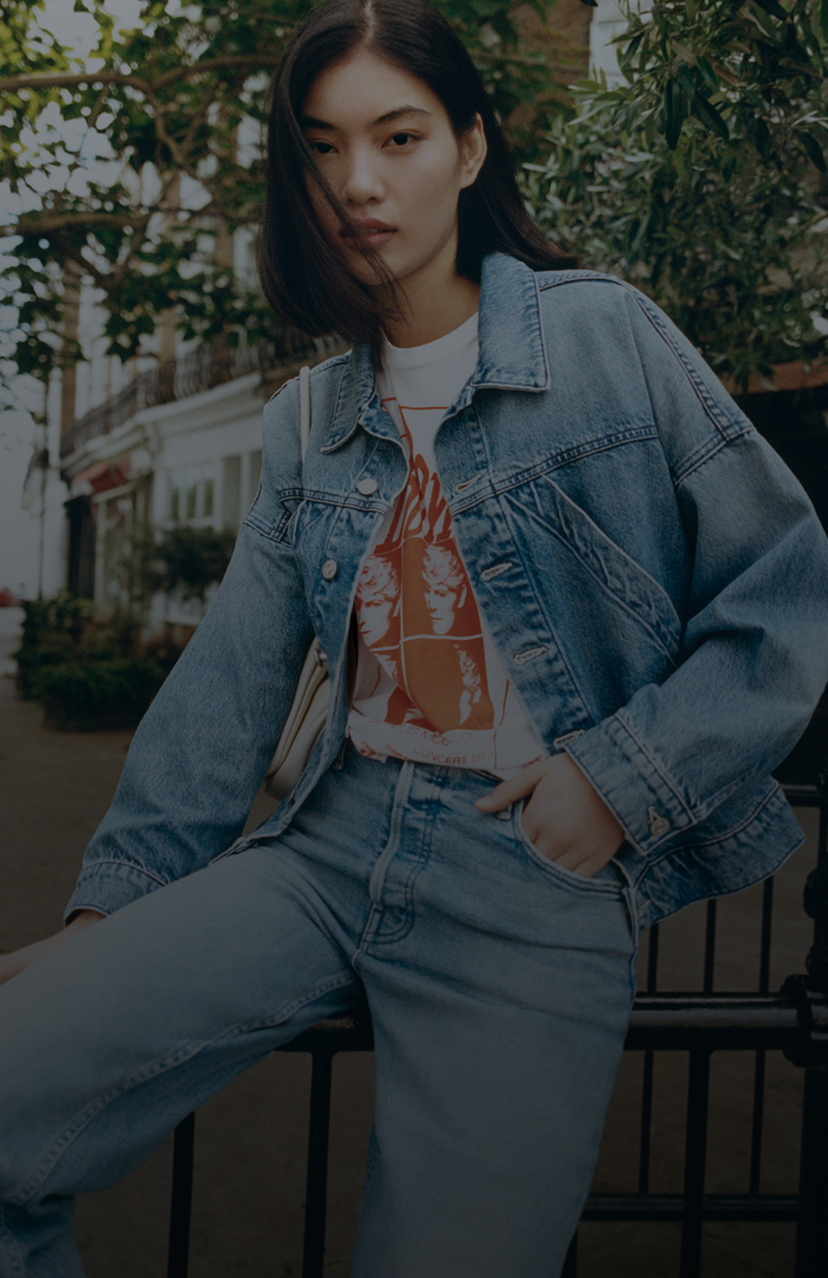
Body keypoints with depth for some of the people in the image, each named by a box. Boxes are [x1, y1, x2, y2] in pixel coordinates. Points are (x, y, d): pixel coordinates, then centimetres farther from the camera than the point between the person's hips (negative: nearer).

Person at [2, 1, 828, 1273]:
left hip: (541, 881, -3)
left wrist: (626, 775, -9)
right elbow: (231, 679, 7)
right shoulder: (309, 419, 12)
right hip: (334, 848, 4)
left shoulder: (604, 335, 0)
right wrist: (114, 899, 0)